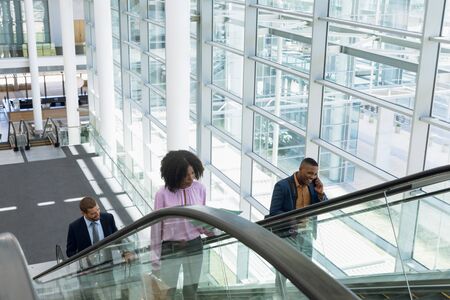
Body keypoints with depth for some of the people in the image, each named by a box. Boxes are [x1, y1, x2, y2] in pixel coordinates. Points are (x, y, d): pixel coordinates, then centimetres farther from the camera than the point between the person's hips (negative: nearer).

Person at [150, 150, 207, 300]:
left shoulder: (200, 189, -7)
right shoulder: (163, 194, -17)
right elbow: (156, 227, -8)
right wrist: (155, 259, -5)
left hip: (195, 247, 3)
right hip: (170, 249, -3)